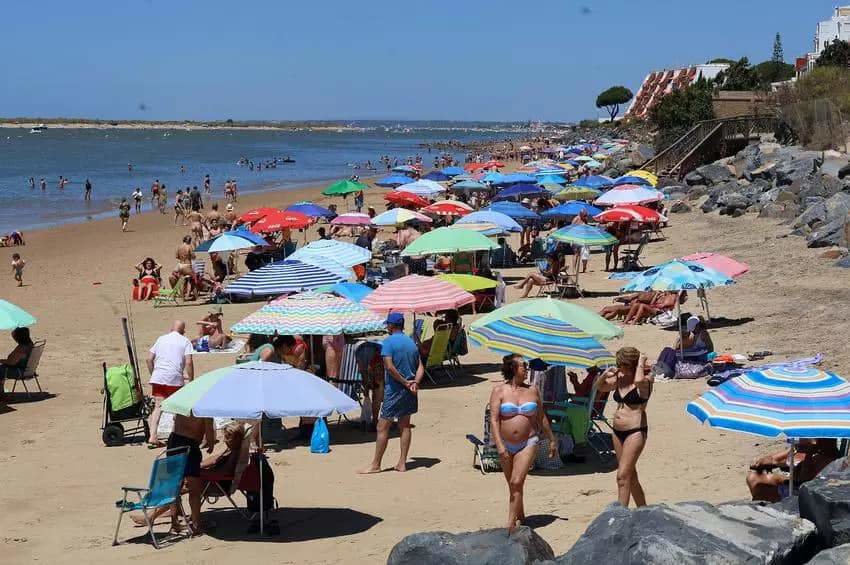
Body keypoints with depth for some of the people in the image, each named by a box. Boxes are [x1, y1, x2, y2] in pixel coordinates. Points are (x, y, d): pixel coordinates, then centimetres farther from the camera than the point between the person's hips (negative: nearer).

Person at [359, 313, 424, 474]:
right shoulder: (411, 342, 11)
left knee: (382, 427, -1)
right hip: (409, 393, 7)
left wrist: (405, 382, -14)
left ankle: (375, 465, 2)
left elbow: (389, 367, -21)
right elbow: (421, 367, 7)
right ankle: (402, 463, 13)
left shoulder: (388, 342, -11)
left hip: (394, 389, -7)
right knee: (405, 425, 12)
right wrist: (415, 382, -7)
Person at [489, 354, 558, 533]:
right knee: (513, 485, 12)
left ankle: (510, 525, -13)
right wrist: (500, 446, -21)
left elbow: (541, 417, 15)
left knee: (517, 483, -14)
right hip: (506, 445, 1)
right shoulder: (499, 391, -3)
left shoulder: (532, 391, 5)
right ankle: (521, 516, 33)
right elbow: (494, 419, -11)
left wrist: (552, 440, 20)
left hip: (528, 444, -1)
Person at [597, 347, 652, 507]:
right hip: (618, 432, 8)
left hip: (636, 432, -8)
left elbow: (638, 381, -35)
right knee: (630, 475, 16)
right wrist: (605, 375, 3)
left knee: (623, 475, -14)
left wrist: (641, 363, -19)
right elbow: (601, 387, 22)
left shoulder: (645, 380, -11)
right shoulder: (619, 378, 8)